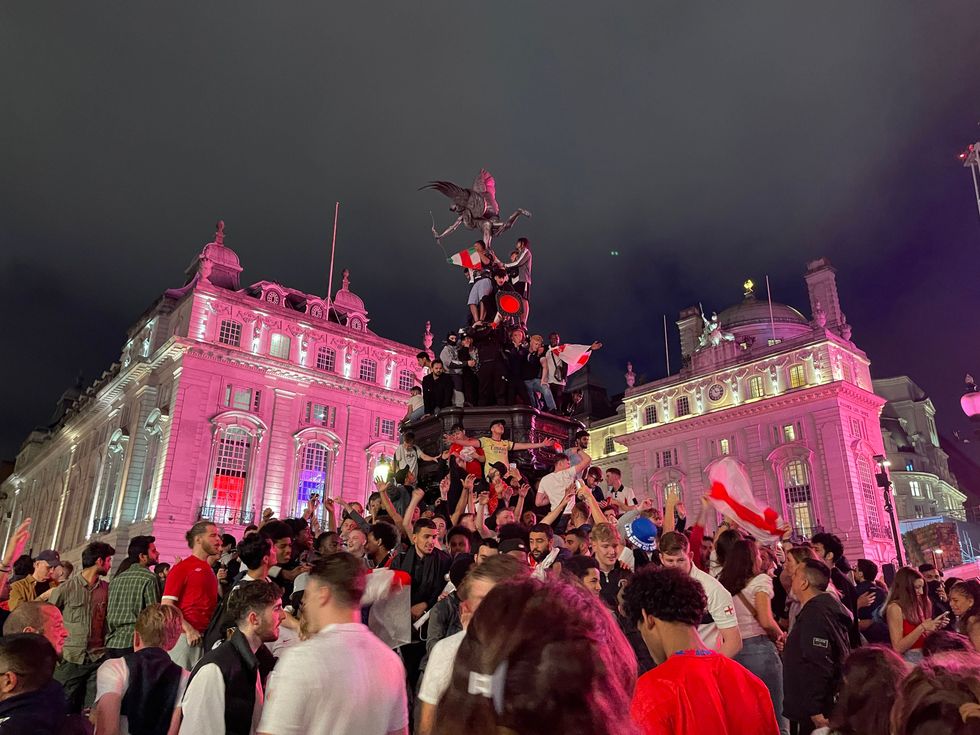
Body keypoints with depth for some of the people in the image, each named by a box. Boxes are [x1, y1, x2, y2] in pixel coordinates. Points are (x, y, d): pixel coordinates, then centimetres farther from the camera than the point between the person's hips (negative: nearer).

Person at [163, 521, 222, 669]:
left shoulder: (210, 571, 14)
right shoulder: (182, 567, -5)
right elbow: (166, 605, -11)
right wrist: (189, 630, -17)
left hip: (206, 637, 7)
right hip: (184, 636, -7)